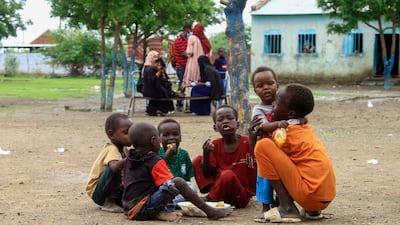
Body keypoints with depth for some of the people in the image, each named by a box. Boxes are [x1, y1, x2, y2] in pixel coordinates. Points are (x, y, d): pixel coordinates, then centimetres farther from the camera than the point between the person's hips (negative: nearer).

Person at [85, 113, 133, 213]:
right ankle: (108, 203, -18)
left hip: (115, 189, 8)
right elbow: (114, 167, -43)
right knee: (115, 169, -33)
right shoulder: (111, 149, -22)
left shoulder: (124, 149, 5)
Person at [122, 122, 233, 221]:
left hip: (129, 210, 8)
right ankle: (210, 211, -10)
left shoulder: (129, 159, 15)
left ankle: (159, 213, 0)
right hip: (143, 209, -8)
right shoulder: (155, 161, -8)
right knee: (178, 182, -14)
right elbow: (169, 185, -14)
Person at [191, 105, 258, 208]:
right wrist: (206, 154, -18)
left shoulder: (247, 142, -10)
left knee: (228, 175, -36)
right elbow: (207, 174, 0)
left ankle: (210, 198, -11)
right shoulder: (214, 145, 2)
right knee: (197, 160, -2)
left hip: (242, 195, -5)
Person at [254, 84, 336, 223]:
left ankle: (287, 209, -8)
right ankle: (312, 210, 16)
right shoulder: (304, 128, 16)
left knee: (263, 145, -9)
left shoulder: (284, 132, -7)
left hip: (310, 195, -9)